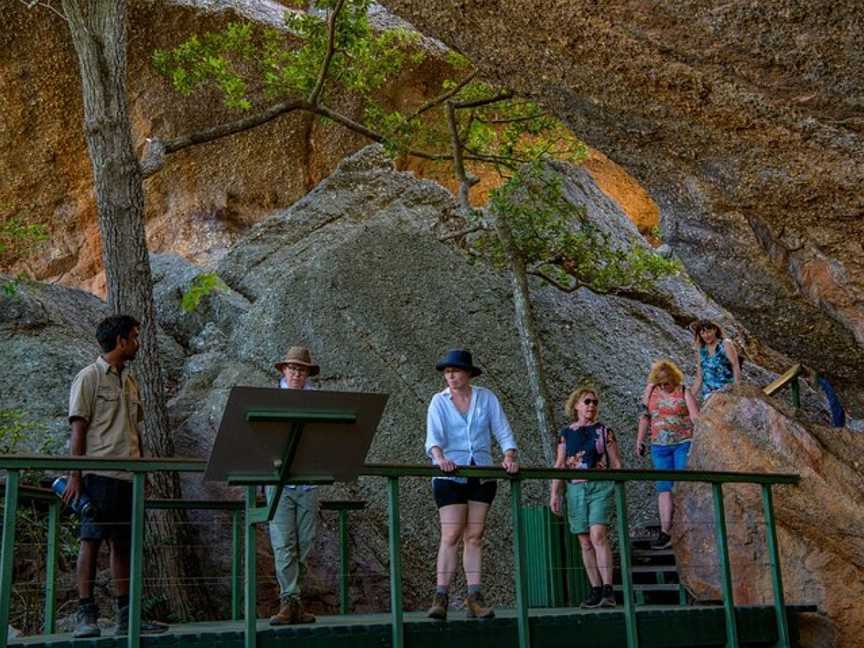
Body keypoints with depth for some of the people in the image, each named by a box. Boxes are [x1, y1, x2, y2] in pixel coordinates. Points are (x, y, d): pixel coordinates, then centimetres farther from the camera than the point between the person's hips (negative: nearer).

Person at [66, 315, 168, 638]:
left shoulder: (130, 381, 18)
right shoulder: (89, 377, -2)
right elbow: (78, 429, -8)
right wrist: (74, 476, -13)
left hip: (128, 475, 7)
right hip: (99, 474, -7)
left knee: (123, 544, 8)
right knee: (91, 540, -4)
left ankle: (126, 617, 12)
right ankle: (86, 616, 0)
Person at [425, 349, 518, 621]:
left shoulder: (486, 398, 5)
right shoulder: (439, 401, 1)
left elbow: (502, 431, 1)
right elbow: (434, 436, -12)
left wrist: (509, 457, -17)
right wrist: (439, 457, -32)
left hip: (482, 473, 2)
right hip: (451, 475, -2)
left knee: (474, 536, 4)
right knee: (451, 536, -10)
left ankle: (474, 599, 6)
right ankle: (441, 597, -9)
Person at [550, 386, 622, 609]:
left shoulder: (603, 431, 5)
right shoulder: (566, 433, 10)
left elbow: (616, 464, 7)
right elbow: (559, 465, 12)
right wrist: (554, 493, 5)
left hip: (600, 488, -3)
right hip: (575, 490, 3)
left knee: (598, 535, -17)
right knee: (585, 542, 4)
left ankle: (608, 589, -15)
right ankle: (595, 589, 11)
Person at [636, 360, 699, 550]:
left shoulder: (684, 392, -3)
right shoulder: (651, 390, 8)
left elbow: (696, 418, -11)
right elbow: (645, 416, 16)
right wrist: (640, 440, 16)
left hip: (684, 443, -4)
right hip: (660, 447, 4)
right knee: (664, 487, 1)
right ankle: (665, 532, 1)